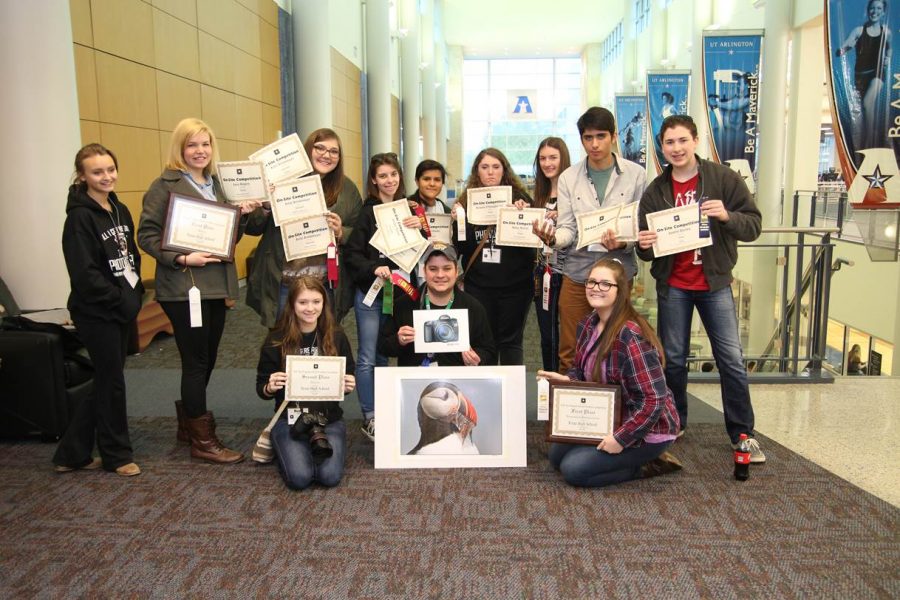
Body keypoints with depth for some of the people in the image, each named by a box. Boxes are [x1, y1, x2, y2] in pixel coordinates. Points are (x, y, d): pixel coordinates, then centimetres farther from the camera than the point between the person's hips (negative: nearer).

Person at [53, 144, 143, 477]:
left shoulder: (121, 211, 10)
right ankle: (116, 455, 19)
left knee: (106, 381, 13)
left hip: (122, 309, 8)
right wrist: (120, 299, -16)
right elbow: (84, 273, -20)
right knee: (112, 382, 2)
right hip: (96, 312, -8)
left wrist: (136, 293, 5)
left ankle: (72, 454, 25)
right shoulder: (80, 217, -14)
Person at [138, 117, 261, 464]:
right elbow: (146, 234, -10)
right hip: (183, 287, -7)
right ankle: (202, 439, 11)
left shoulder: (217, 184, 15)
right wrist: (181, 258, -22)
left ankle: (188, 422, 33)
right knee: (196, 362, -1)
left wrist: (243, 214, 1)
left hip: (215, 285, 7)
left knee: (206, 360, 14)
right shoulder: (166, 185, -5)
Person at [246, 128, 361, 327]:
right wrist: (264, 209, -17)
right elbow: (252, 228, 2)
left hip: (327, 287, 2)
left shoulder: (347, 189, 5)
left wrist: (341, 233, -10)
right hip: (283, 286, -1)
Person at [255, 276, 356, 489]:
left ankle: (318, 443, 8)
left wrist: (349, 386, -15)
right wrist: (270, 387, -22)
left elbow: (348, 380, 9)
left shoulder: (336, 336, -2)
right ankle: (281, 447, 7)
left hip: (329, 418, 1)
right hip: (289, 419, -1)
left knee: (330, 476, -20)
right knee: (299, 478, -22)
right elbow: (262, 390, 2)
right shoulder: (276, 341, -6)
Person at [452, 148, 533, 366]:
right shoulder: (467, 200, 5)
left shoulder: (519, 198, 1)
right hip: (478, 284, 2)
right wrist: (458, 221, -11)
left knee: (510, 340, 8)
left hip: (514, 283, -1)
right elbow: (460, 248, 4)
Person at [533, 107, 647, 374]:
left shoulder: (636, 174, 2)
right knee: (569, 352, 6)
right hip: (577, 271, 1)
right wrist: (552, 238, -20)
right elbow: (567, 229, 3)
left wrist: (623, 243, -19)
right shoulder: (568, 177, 6)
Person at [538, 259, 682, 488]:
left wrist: (621, 438, -26)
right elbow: (582, 371, 12)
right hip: (609, 420, 9)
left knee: (574, 470, -14)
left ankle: (647, 465, 3)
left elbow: (654, 399, -28)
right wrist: (565, 380, -10)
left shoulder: (631, 337, -28)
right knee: (557, 454, 8)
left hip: (647, 429, -9)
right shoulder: (589, 324, -1)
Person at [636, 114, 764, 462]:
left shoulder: (724, 179, -4)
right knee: (673, 358, 10)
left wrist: (727, 216, -25)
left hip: (714, 283, -2)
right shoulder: (655, 191, 3)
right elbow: (645, 246, 6)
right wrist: (644, 246, -18)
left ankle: (742, 433, 14)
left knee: (731, 359, 1)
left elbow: (754, 225, -6)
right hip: (672, 287, 2)